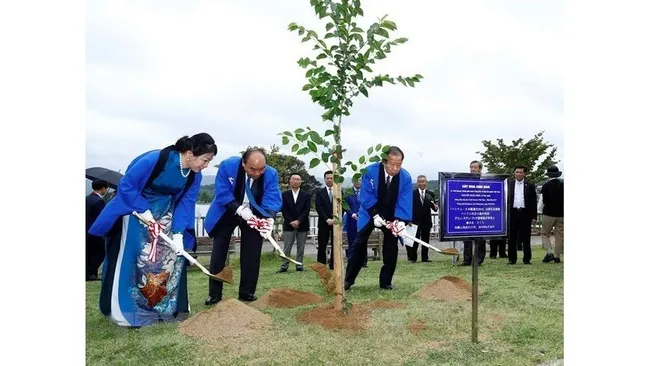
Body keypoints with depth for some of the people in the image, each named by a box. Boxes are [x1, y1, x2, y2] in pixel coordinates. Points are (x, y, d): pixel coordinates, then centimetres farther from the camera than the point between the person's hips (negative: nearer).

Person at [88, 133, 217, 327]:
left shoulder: (194, 175, -14)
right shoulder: (155, 159, -31)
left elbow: (186, 203, -9)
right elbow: (126, 185, -25)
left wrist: (178, 233, -19)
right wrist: (144, 211, -25)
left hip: (165, 213, 6)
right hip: (136, 208, -5)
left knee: (172, 256, 3)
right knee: (132, 258, -6)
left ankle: (168, 307, 15)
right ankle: (125, 311, 5)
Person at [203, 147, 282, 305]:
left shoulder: (271, 174, -24)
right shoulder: (227, 166, -28)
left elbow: (272, 200, -26)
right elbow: (222, 194, -25)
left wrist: (268, 219, -46)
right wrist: (240, 210, -38)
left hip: (254, 215, 1)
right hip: (227, 213, -1)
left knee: (251, 255, 1)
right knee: (218, 253, 2)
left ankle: (247, 292, 14)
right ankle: (214, 294, 13)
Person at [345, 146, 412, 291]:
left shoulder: (406, 177, -21)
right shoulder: (370, 171, -25)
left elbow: (405, 202, -21)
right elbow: (366, 196, -22)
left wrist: (400, 221, -34)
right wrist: (375, 215, -30)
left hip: (392, 215, 1)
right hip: (370, 213, -1)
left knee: (391, 247, -4)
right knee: (360, 245, 0)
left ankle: (386, 282, 9)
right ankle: (348, 279, 10)